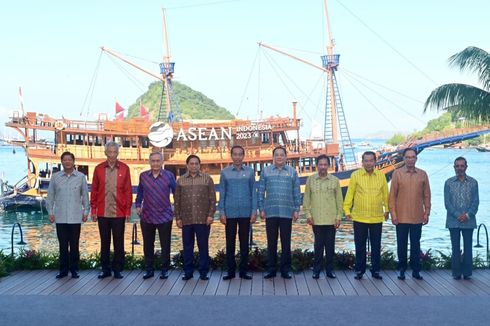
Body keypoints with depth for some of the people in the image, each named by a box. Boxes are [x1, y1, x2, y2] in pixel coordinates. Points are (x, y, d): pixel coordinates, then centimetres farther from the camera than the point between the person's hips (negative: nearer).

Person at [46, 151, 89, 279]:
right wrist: (50, 212, 3)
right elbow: (50, 196, 7)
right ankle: (63, 269, 14)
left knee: (74, 244, 4)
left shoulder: (81, 177, 2)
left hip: (75, 217, -1)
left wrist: (86, 211, 3)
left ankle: (74, 269, 14)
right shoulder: (55, 177, 4)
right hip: (60, 217, 1)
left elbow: (85, 196, 6)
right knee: (63, 244, 5)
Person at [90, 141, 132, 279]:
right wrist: (93, 210, 2)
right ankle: (105, 269, 19)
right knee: (104, 242, 9)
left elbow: (128, 191, 2)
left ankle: (117, 269, 14)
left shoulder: (124, 168, 1)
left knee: (119, 242, 4)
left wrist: (128, 210, -2)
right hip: (102, 213, 1)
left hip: (119, 213, -1)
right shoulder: (98, 169, 4)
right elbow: (94, 190, 6)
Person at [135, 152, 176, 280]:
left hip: (165, 216, -2)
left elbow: (175, 192, 3)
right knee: (147, 245, 9)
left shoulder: (169, 176, -2)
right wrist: (138, 205, 2)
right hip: (147, 217, 2)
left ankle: (165, 269, 17)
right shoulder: (143, 176, 4)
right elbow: (140, 193, 14)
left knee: (165, 245, 4)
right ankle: (149, 269, 21)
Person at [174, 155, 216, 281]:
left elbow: (212, 199, 1)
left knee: (203, 246, 3)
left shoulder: (207, 179, 3)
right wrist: (178, 217, 3)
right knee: (187, 247, 7)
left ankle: (204, 272, 11)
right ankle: (188, 272, 17)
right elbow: (177, 201, 9)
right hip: (186, 220, 2)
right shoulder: (181, 181, 8)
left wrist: (210, 215, -7)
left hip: (203, 219, -2)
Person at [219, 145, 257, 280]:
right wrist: (222, 212, -1)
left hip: (245, 213, 0)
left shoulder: (250, 172, 4)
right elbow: (222, 193, 4)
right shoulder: (225, 172, 4)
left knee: (244, 242, 6)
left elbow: (253, 192, 4)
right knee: (230, 242, 4)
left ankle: (243, 270, 14)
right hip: (230, 213, 0)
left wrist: (254, 211, -2)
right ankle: (231, 270, 13)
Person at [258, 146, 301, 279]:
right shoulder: (266, 171, 4)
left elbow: (296, 192, 7)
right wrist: (261, 209, 0)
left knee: (286, 242, 5)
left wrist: (296, 209, 2)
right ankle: (271, 269, 13)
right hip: (270, 212, 0)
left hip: (287, 213, 0)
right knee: (271, 242, 5)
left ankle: (285, 269, 13)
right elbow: (261, 191, 5)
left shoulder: (292, 172, 5)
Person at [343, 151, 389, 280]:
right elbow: (350, 194, -1)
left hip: (377, 218, 1)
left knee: (376, 246, 9)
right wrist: (347, 210, -3)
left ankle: (376, 270, 20)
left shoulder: (381, 175, 2)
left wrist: (387, 209, 9)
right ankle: (359, 270, 18)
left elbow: (385, 194, 8)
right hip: (359, 217, -1)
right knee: (360, 246, 7)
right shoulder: (355, 175, -3)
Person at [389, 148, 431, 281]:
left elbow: (426, 195, 8)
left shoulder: (423, 174, 5)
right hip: (401, 217, -1)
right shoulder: (397, 173, 0)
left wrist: (427, 212, 4)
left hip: (417, 217, 1)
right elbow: (392, 195, -1)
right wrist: (393, 213, -6)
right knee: (402, 244, 7)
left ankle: (416, 270, 16)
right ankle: (401, 269, 17)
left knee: (416, 244, 8)